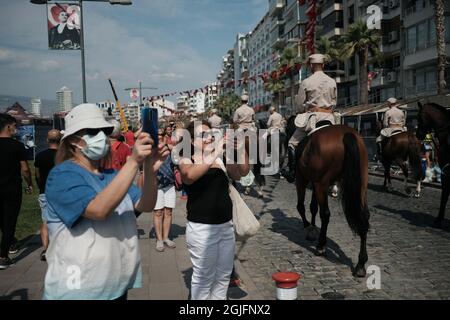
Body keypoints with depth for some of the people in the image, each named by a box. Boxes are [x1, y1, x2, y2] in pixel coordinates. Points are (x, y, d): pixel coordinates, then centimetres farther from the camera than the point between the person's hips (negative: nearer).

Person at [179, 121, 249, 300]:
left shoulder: (220, 160, 8)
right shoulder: (187, 161, -6)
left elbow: (242, 173, -1)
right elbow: (190, 175, -29)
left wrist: (241, 149, -16)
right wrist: (214, 154, -31)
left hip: (226, 225, 5)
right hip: (202, 228, -5)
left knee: (224, 275, 17)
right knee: (204, 278, 8)